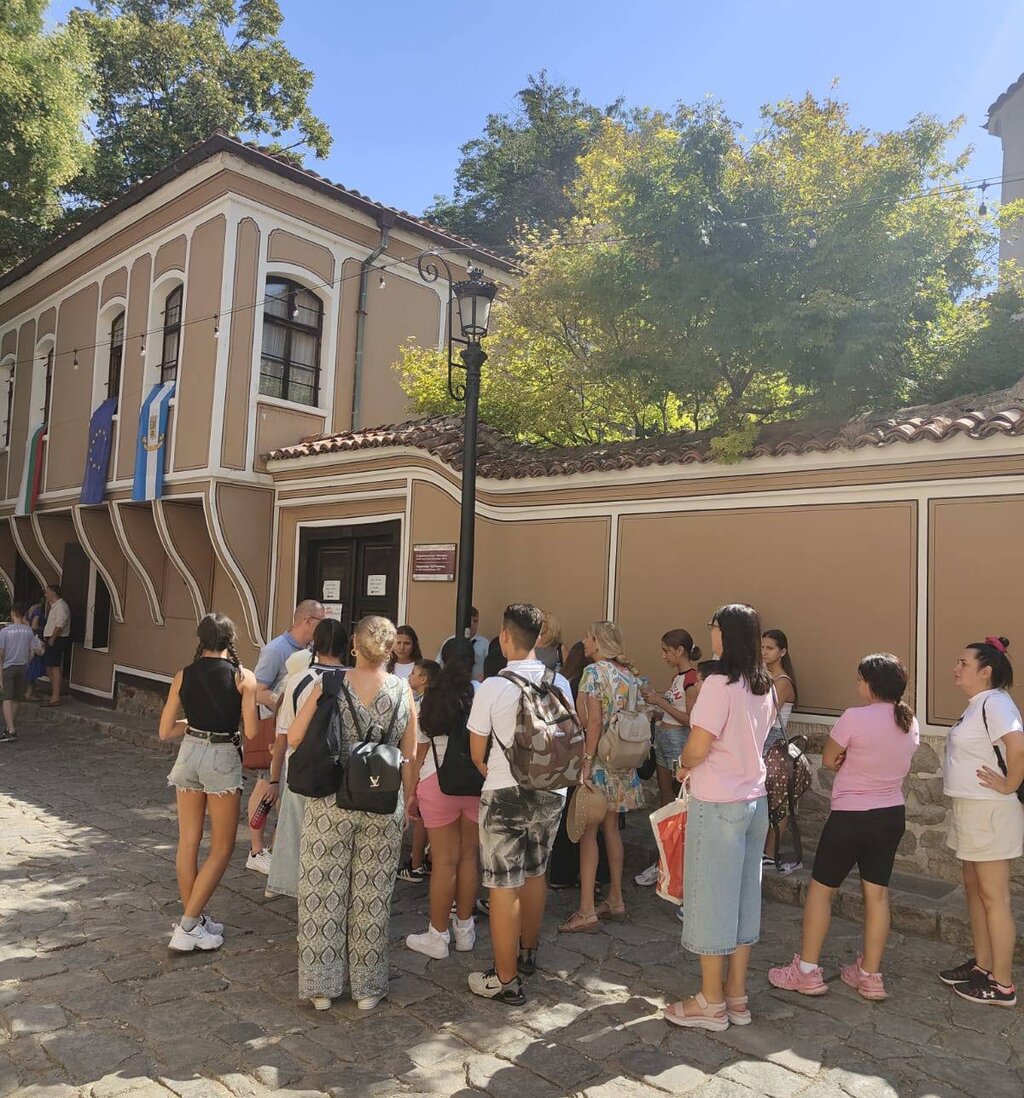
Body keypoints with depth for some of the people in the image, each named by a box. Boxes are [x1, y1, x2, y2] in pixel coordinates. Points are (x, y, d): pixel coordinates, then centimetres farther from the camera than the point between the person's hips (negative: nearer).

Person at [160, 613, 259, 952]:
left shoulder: (183, 676, 2)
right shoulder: (243, 676, -8)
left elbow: (165, 731, 5)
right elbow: (251, 731, -11)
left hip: (189, 754, 4)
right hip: (222, 759, -4)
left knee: (188, 842, 15)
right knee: (222, 848, 8)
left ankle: (192, 919, 25)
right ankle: (187, 927, 5)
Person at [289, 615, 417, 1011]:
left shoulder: (328, 685, -6)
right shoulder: (402, 690, -4)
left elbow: (293, 739, -2)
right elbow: (410, 755, 2)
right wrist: (408, 800, 14)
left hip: (331, 800, -1)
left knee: (325, 894, 13)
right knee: (372, 898, 13)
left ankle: (323, 986, 25)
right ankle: (368, 987, 26)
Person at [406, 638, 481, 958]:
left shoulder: (430, 700, -2)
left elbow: (418, 752, 1)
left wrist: (411, 792, 10)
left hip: (438, 783, -1)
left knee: (444, 862, 7)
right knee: (469, 857, 13)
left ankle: (437, 936, 18)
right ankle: (464, 929, 26)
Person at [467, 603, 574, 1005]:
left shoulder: (493, 687, -15)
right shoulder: (560, 684, -3)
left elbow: (477, 753, -5)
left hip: (504, 794, -5)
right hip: (550, 792, 5)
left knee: (504, 886, 4)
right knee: (535, 873, 23)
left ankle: (506, 981, 14)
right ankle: (527, 953, 42)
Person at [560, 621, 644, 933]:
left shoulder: (595, 672, -12)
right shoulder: (630, 673, 10)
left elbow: (594, 722, -18)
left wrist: (586, 763, -17)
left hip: (599, 761, -8)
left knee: (588, 832, -3)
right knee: (611, 828, 16)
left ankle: (587, 911, 0)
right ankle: (615, 901, 24)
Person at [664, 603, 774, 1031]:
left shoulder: (719, 684, -19)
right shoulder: (764, 687, 6)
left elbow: (698, 746, -20)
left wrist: (684, 767, 1)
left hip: (717, 803, -8)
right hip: (754, 799, 8)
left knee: (711, 898, 5)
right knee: (744, 895, 15)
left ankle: (711, 1003, 17)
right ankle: (736, 996, 27)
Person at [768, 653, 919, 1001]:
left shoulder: (855, 717, -21)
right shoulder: (911, 722, 1)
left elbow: (828, 760, -9)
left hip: (851, 817, -6)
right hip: (892, 815, 6)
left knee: (820, 889, 7)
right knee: (877, 893, 13)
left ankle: (807, 972, 15)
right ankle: (870, 976, 22)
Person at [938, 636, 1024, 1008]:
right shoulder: (977, 705, 11)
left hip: (989, 814, -10)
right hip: (969, 811, 10)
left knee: (993, 897, 0)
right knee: (973, 889, 18)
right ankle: (982, 965, 30)